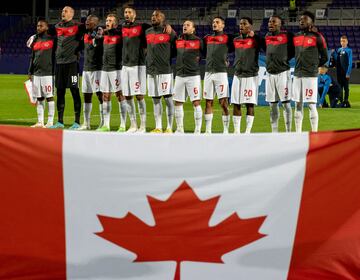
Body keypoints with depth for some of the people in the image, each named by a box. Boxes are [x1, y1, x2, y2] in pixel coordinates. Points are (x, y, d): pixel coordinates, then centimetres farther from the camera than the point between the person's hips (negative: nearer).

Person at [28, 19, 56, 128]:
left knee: (49, 97, -5)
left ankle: (50, 122, -2)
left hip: (48, 73, -6)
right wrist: (30, 72, 15)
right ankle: (40, 122, 12)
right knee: (39, 98, 8)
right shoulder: (35, 40, 15)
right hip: (36, 73, 6)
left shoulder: (52, 40, -2)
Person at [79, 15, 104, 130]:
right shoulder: (86, 34, 13)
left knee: (100, 95, -6)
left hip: (97, 69, -8)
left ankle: (103, 123, -4)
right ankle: (86, 123, 17)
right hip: (86, 68, 8)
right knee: (86, 96, 11)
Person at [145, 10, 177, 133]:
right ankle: (158, 127, 14)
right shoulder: (147, 32, 12)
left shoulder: (169, 33, -5)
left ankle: (169, 128, 0)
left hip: (165, 70, -6)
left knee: (168, 98, -3)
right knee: (155, 99, 9)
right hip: (151, 70, 6)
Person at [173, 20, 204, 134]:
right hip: (179, 76, 5)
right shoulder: (178, 41, 10)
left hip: (193, 75, -5)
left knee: (196, 102, -8)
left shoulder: (198, 41, -3)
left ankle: (198, 130, -5)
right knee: (178, 103, 7)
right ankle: (179, 129, 15)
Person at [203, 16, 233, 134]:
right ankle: (208, 130, 10)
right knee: (208, 102, 6)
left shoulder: (227, 38, 1)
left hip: (221, 72, -5)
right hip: (208, 72, 5)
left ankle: (226, 130, -5)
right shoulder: (207, 38, 16)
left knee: (223, 102, -8)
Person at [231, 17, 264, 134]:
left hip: (251, 75, -5)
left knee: (250, 104, -4)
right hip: (237, 75, 5)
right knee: (236, 104, 4)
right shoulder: (236, 40, 12)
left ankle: (248, 131, -3)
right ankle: (236, 131, 9)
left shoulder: (256, 39, -5)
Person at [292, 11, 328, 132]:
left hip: (310, 75, -6)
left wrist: (313, 66, 5)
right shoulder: (296, 37, 11)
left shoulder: (317, 37, -4)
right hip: (297, 75, 6)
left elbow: (324, 57, 2)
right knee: (298, 105, 8)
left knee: (311, 105, -6)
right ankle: (298, 133, 14)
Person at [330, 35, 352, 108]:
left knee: (346, 87, -2)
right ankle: (341, 101, 15)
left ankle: (346, 101, 0)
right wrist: (333, 54, -2)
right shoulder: (338, 50, 13)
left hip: (345, 72, -5)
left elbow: (350, 63, -7)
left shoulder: (349, 50, -2)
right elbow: (335, 62, 13)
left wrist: (348, 73, -13)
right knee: (340, 87, 9)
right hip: (339, 71, 5)